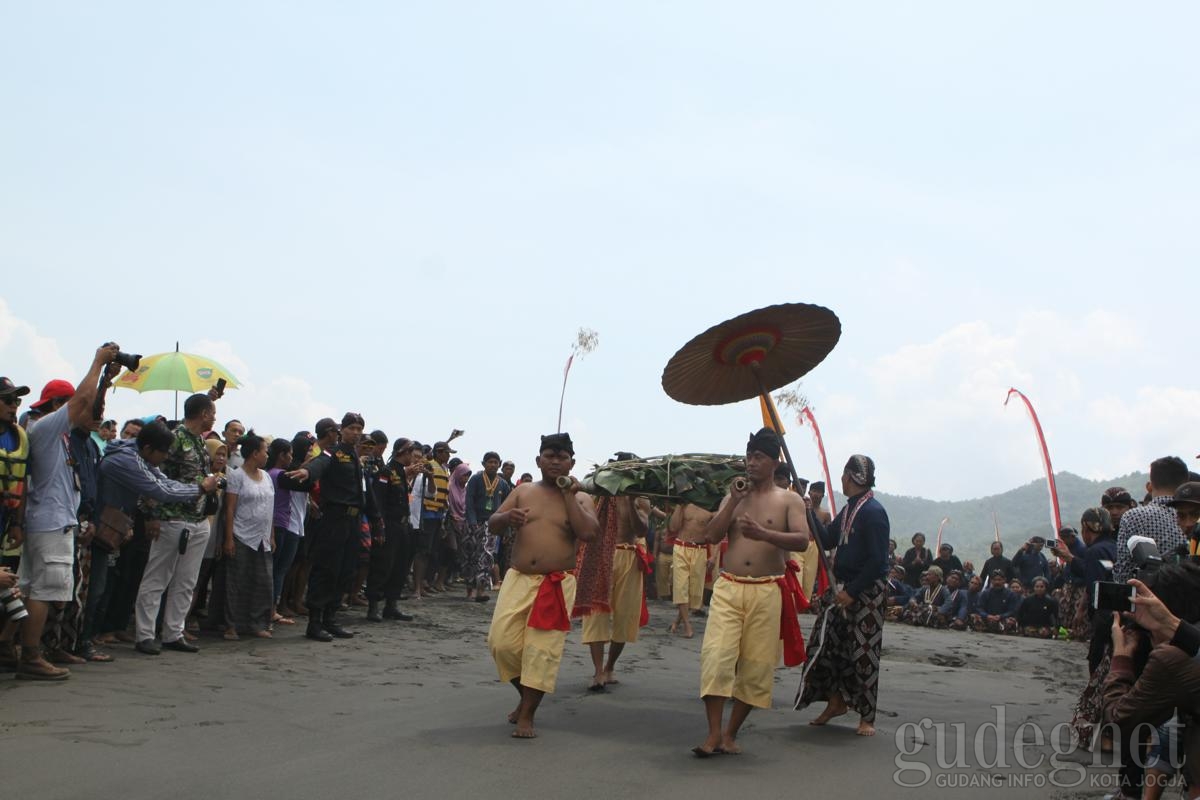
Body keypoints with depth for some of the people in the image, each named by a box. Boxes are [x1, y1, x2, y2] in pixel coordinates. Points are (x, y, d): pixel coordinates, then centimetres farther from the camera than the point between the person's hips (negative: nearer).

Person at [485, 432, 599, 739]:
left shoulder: (579, 498, 4)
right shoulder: (523, 491, 10)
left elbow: (588, 533, -13)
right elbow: (492, 525, 7)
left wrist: (569, 495, -10)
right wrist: (506, 517, -16)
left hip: (557, 584, -2)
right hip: (518, 579, 2)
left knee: (542, 650, -7)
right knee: (502, 642, -4)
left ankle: (527, 715, 4)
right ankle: (526, 694, 23)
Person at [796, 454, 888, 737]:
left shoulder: (873, 512, -15)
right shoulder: (848, 509, 12)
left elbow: (878, 560, -19)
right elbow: (827, 541, 18)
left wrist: (852, 592, -20)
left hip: (865, 592, -9)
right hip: (840, 587, 9)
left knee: (863, 653, -2)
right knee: (826, 644, 9)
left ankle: (867, 718, 9)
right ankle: (836, 701, 25)